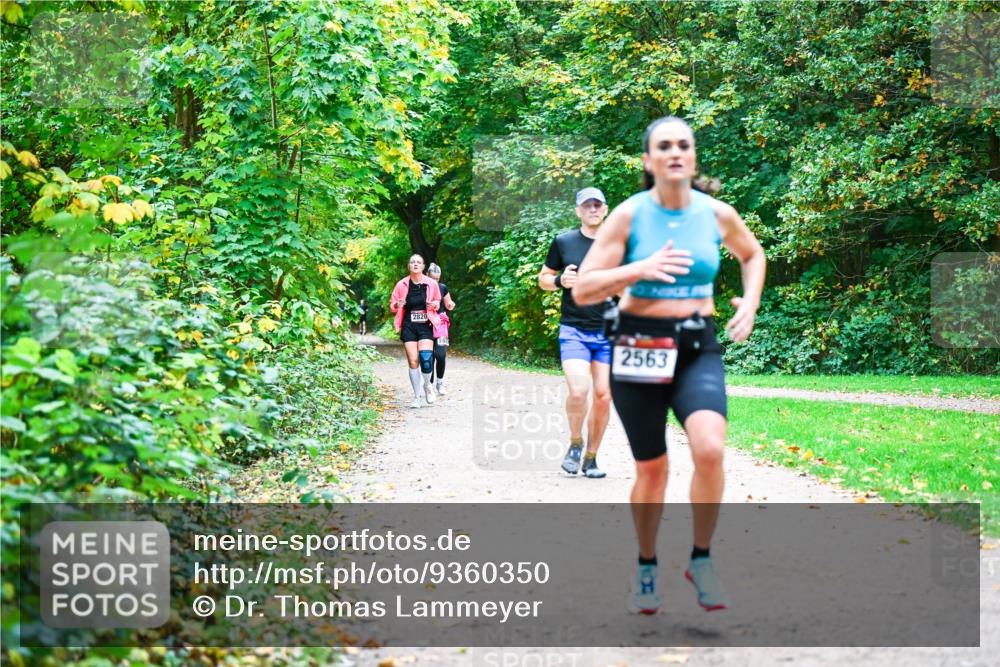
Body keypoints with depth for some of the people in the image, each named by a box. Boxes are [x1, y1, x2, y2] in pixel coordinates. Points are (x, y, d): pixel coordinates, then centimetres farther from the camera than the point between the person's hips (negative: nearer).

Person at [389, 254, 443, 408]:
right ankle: (416, 397, 9)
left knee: (426, 358, -16)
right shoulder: (402, 285, 1)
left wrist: (434, 304, -5)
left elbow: (438, 301, 18)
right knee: (413, 361, -4)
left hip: (426, 326, -1)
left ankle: (427, 385, 14)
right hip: (409, 326, 1)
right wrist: (397, 305, -13)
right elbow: (392, 304, 10)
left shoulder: (431, 284, 2)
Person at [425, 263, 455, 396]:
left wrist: (451, 305, -6)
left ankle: (440, 382, 5)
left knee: (440, 354, -12)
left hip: (440, 324, 1)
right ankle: (430, 384, 11)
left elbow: (448, 305, 17)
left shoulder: (443, 288, 5)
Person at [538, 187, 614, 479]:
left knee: (603, 396, 1)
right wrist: (560, 281, -10)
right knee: (578, 391, -19)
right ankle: (575, 443, 8)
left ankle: (591, 458, 17)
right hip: (573, 331, -2)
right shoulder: (563, 242, 2)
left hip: (608, 332, 2)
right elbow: (543, 279, 12)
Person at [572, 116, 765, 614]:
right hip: (638, 348, -1)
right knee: (652, 468, 8)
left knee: (710, 449, -23)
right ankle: (646, 568, 32)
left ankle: (701, 560, -2)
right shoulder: (628, 215, -6)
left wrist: (750, 304, 7)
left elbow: (752, 254, 23)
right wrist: (642, 269, -22)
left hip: (699, 349, 1)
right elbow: (582, 290, -9)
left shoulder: (717, 214, 1)